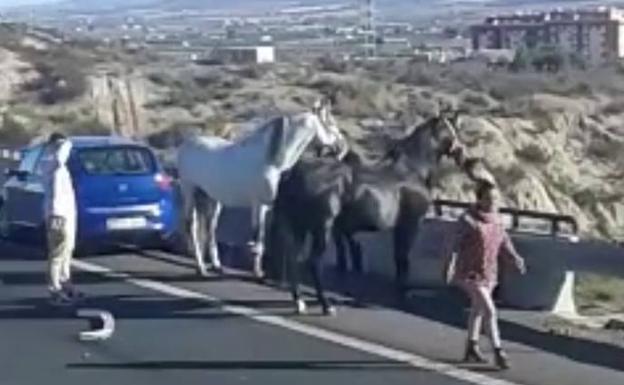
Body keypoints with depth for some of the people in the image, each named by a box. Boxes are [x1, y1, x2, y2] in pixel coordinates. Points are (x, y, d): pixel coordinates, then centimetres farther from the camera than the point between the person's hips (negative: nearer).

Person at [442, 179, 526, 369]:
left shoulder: (496, 219, 2)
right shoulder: (468, 220, -19)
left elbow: (504, 243, 6)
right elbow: (455, 245, -23)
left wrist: (515, 259, -10)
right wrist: (449, 267, -36)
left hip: (489, 273, 8)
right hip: (470, 274, -8)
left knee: (478, 309, 21)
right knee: (489, 311, -15)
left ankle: (471, 349, 36)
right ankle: (498, 353, -10)